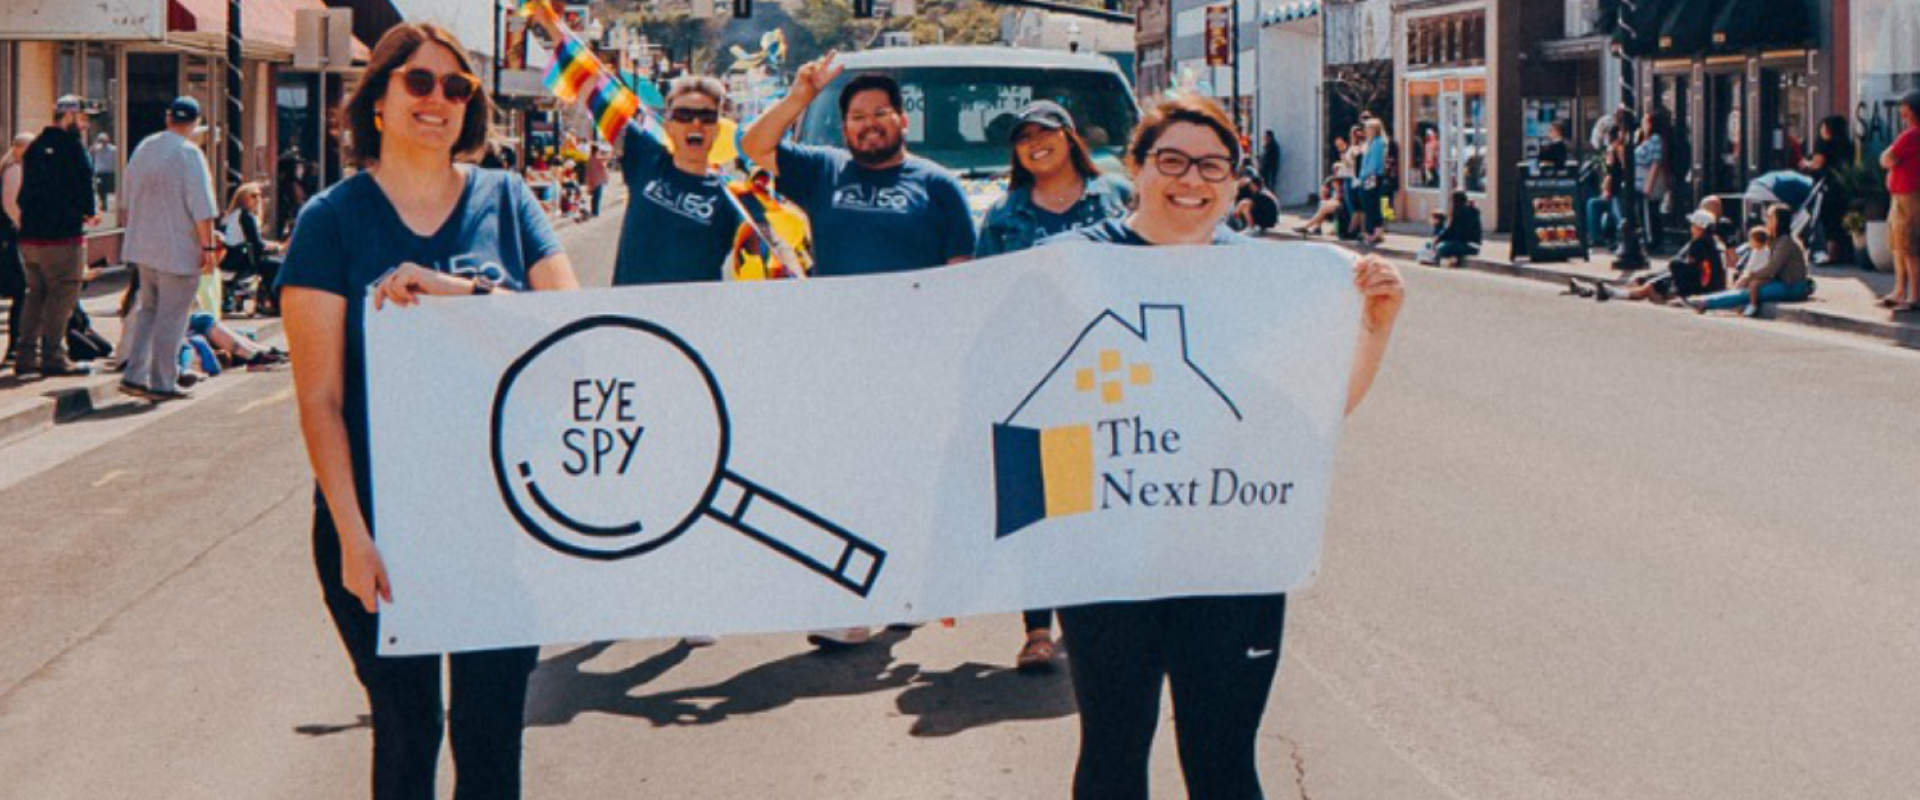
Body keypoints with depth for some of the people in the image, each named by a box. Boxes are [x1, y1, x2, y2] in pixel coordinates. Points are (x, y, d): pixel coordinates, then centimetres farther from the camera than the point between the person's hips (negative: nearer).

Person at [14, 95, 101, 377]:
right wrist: (88, 214, 1)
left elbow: (24, 192, 17)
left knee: (36, 294, 15)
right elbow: (84, 181, -14)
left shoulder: (35, 147, 14)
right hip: (62, 236, -8)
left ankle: (26, 356, 15)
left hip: (30, 234, 8)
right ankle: (53, 357, -3)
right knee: (62, 295, -2)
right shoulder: (71, 146, -11)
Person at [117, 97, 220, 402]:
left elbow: (130, 197, 18)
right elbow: (202, 208, -18)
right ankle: (162, 383, 4)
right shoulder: (189, 154, -14)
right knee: (171, 317, 0)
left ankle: (134, 375, 12)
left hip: (142, 247, 7)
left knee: (147, 309, 17)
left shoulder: (143, 148, 7)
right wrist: (208, 246, -11)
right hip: (178, 250, -7)